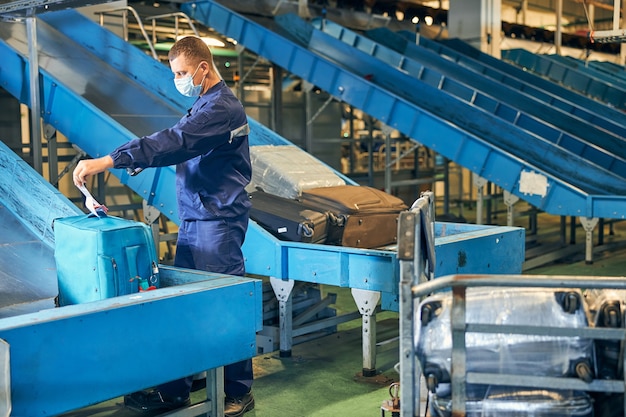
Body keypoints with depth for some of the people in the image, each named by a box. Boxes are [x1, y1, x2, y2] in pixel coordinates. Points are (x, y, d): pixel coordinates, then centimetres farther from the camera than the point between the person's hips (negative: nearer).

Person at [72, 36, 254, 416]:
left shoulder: (222, 107, -15)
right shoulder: (205, 103, 19)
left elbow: (175, 142, -28)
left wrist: (108, 161, -33)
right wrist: (142, 157, 2)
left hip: (219, 220, -10)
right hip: (194, 218, 10)